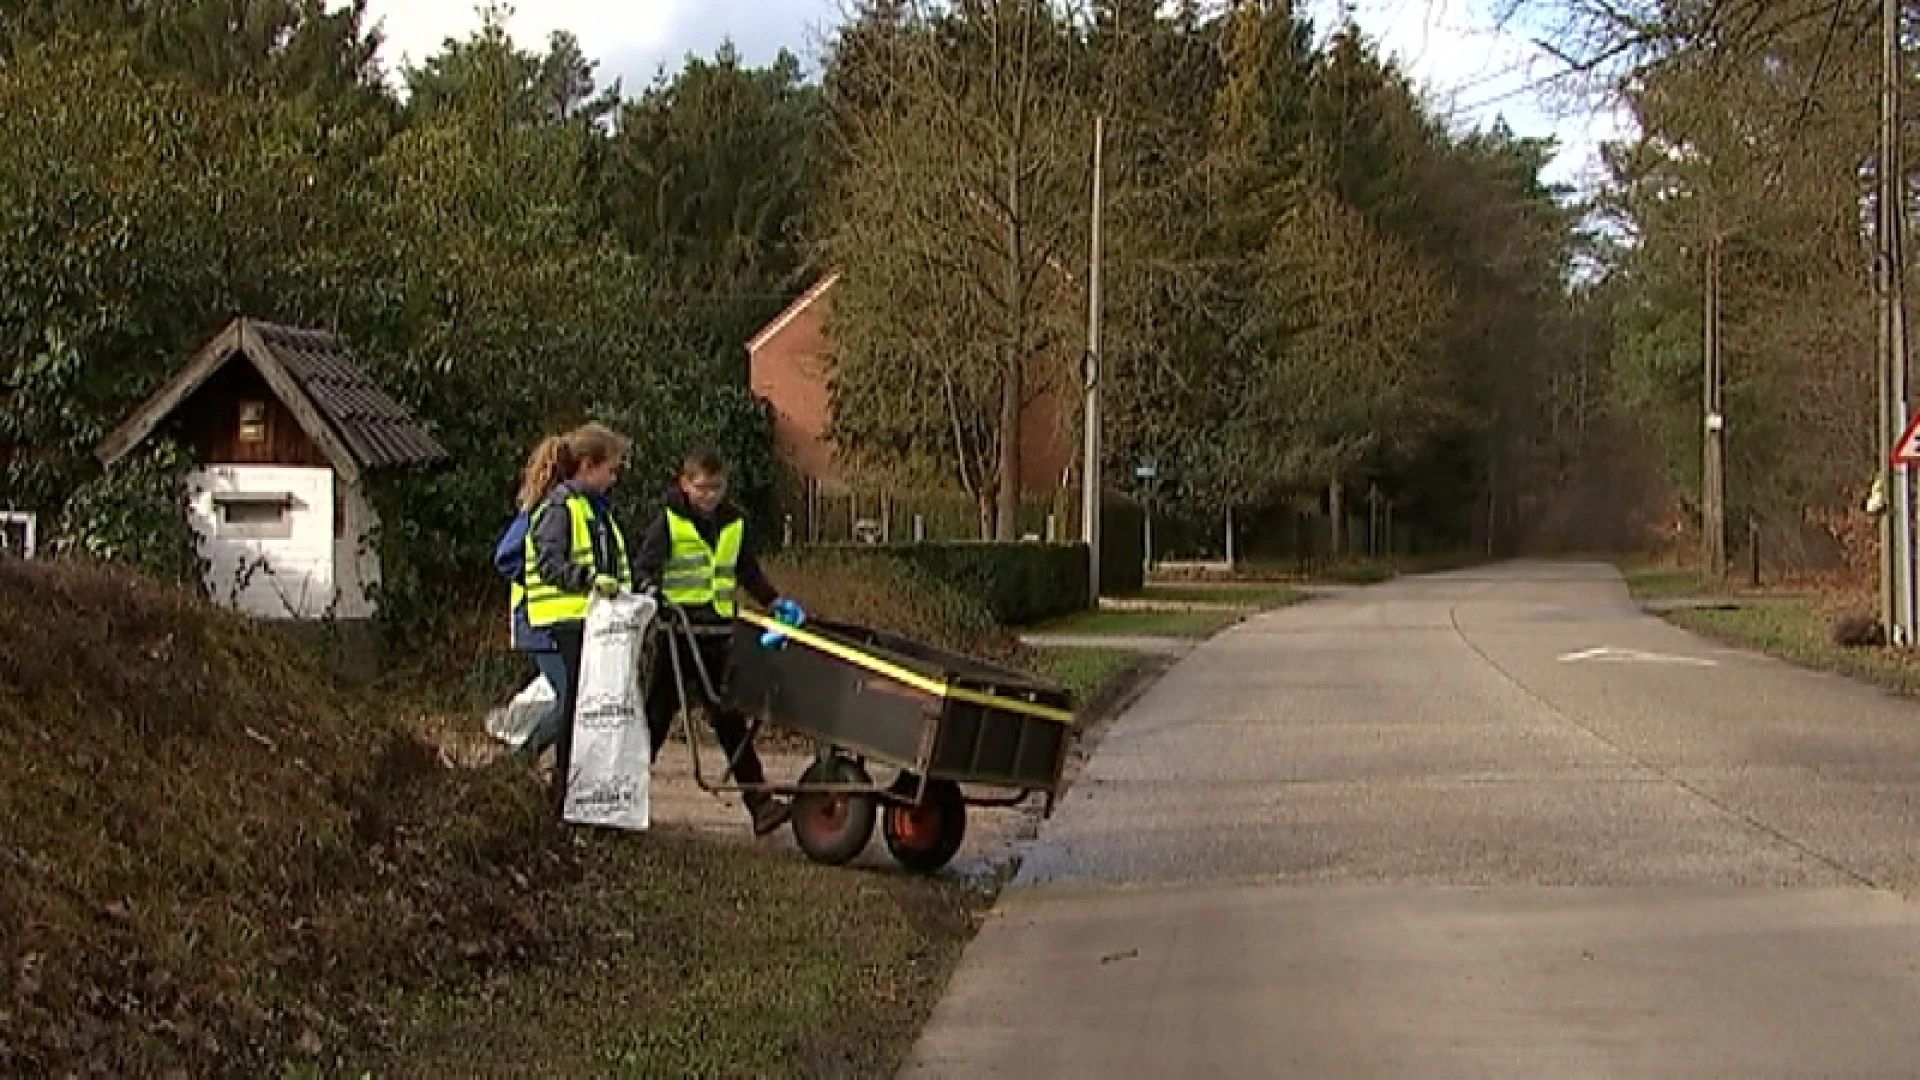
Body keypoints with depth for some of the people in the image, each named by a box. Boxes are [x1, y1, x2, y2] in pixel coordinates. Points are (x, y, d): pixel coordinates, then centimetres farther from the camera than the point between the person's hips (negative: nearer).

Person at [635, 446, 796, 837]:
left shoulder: (734, 523, 10)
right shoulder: (669, 521, -3)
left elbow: (749, 573, 19)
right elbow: (644, 570, -8)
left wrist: (776, 601, 7)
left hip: (718, 635, 4)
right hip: (677, 634, -3)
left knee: (731, 721, 3)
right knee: (656, 716, 4)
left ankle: (760, 804, 0)